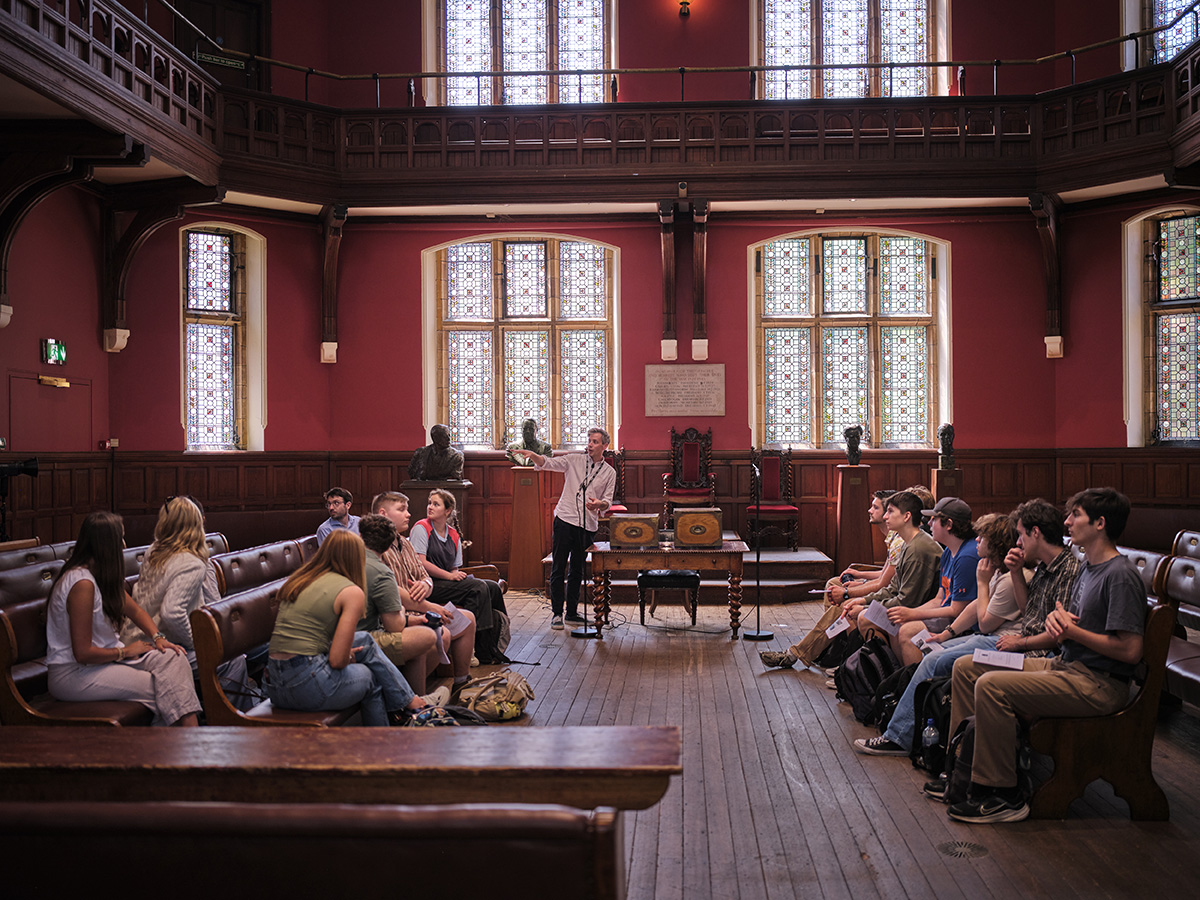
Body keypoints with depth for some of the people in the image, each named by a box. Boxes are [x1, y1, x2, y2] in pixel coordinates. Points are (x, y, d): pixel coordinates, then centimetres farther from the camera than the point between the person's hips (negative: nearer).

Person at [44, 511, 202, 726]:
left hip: (101, 658, 9)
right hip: (73, 675, -9)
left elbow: (134, 610, 18)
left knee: (172, 658, -13)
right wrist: (125, 651, -11)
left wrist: (158, 637, 1)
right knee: (159, 687, -18)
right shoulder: (82, 583, -24)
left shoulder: (103, 576, 7)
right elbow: (83, 653, -25)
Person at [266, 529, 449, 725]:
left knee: (365, 641, 21)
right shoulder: (352, 593, -8)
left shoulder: (297, 580, 14)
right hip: (306, 685, -7)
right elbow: (338, 660, -14)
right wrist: (349, 658, 9)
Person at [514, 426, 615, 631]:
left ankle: (572, 612, 21)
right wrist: (532, 455, -26)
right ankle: (556, 613, 4)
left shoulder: (609, 472, 9)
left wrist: (599, 504, -18)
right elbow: (548, 463, -6)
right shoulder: (574, 461, 4)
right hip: (565, 519, -2)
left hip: (588, 525, 2)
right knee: (558, 568, -2)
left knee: (577, 571, 11)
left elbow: (608, 501, 5)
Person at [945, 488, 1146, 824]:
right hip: (1064, 665, 10)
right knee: (966, 667, 6)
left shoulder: (1121, 576, -17)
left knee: (991, 685, -28)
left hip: (1098, 683, -10)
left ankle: (1005, 796, -17)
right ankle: (964, 762, 10)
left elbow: (1130, 650, -22)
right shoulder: (1089, 565, 14)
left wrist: (1070, 631, -15)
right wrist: (1056, 616, -1)